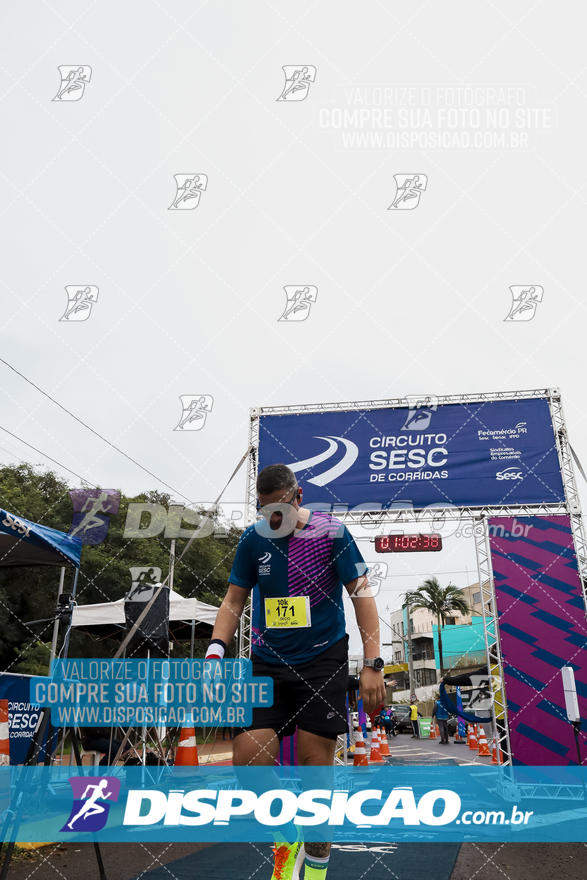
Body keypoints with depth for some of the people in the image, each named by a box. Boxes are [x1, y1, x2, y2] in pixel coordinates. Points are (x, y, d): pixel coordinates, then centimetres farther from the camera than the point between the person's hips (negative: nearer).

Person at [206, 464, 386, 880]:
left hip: (322, 662, -3)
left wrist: (373, 664, -12)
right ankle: (286, 836, 23)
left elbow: (362, 594, -6)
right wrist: (216, 648, -7)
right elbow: (235, 599, 8)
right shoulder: (253, 539, 1)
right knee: (248, 757, -8)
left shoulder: (331, 532, -8)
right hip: (267, 663, 3)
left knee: (316, 764, 1)